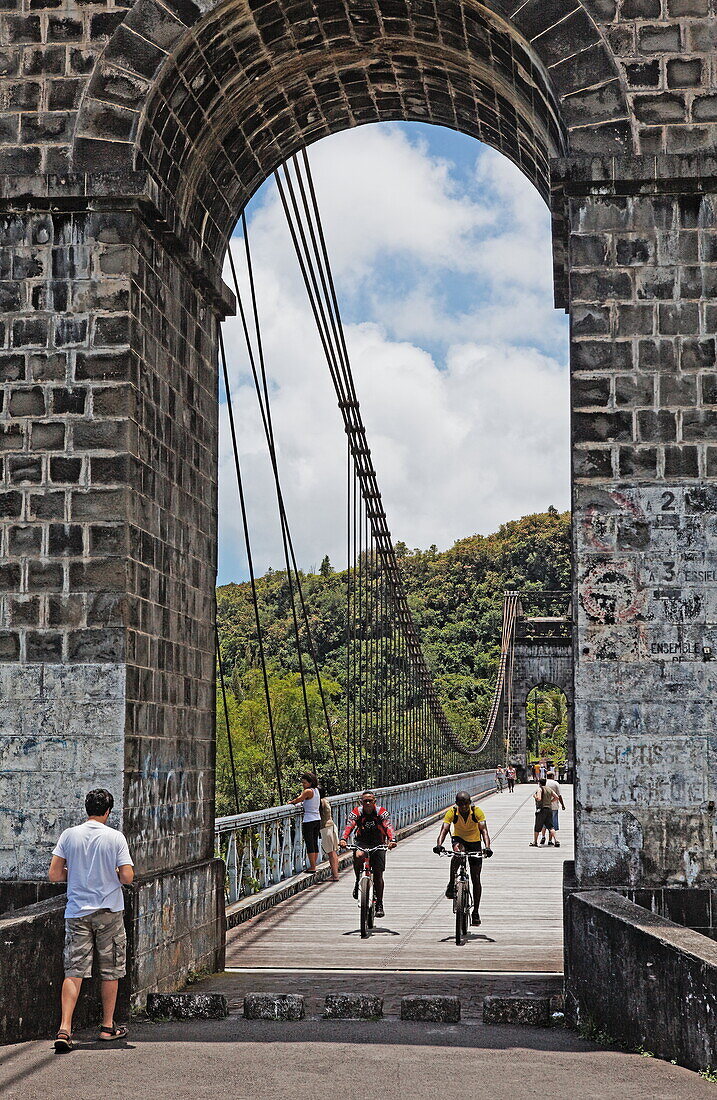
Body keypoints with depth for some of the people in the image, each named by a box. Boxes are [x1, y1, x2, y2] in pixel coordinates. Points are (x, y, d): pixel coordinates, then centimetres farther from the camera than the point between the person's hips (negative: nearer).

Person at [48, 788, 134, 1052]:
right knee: (110, 971, 11)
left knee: (73, 971, 0)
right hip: (109, 911, -2)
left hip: (77, 912, 2)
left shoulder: (69, 835, -1)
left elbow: (54, 874, -3)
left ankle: (64, 1028, -13)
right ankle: (108, 1027, 19)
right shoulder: (115, 837, -7)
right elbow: (127, 877, -11)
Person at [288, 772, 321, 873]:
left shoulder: (308, 791, -14)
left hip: (308, 821, -8)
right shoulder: (316, 790, 11)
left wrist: (290, 802, 10)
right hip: (317, 820, 8)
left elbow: (298, 800, -7)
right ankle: (314, 865, 16)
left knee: (309, 844, -4)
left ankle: (312, 867, -3)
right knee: (315, 843, 12)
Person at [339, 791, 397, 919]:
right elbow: (349, 826, -25)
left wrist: (392, 840, -48)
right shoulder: (356, 812, -11)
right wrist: (343, 839, -45)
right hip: (362, 843, 0)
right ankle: (358, 882, -10)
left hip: (378, 845, 0)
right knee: (358, 856, -35)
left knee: (378, 874, -4)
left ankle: (379, 904, 9)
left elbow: (388, 826, -27)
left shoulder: (381, 812, -13)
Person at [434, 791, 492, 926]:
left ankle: (476, 911, 9)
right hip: (459, 839, 0)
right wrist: (439, 845, -51)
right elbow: (444, 830, -32)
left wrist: (487, 847, -49)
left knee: (476, 878, -2)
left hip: (474, 842, 0)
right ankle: (451, 885, -27)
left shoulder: (477, 812, -23)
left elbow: (483, 830, -32)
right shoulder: (452, 812, -22)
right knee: (458, 851, -39)